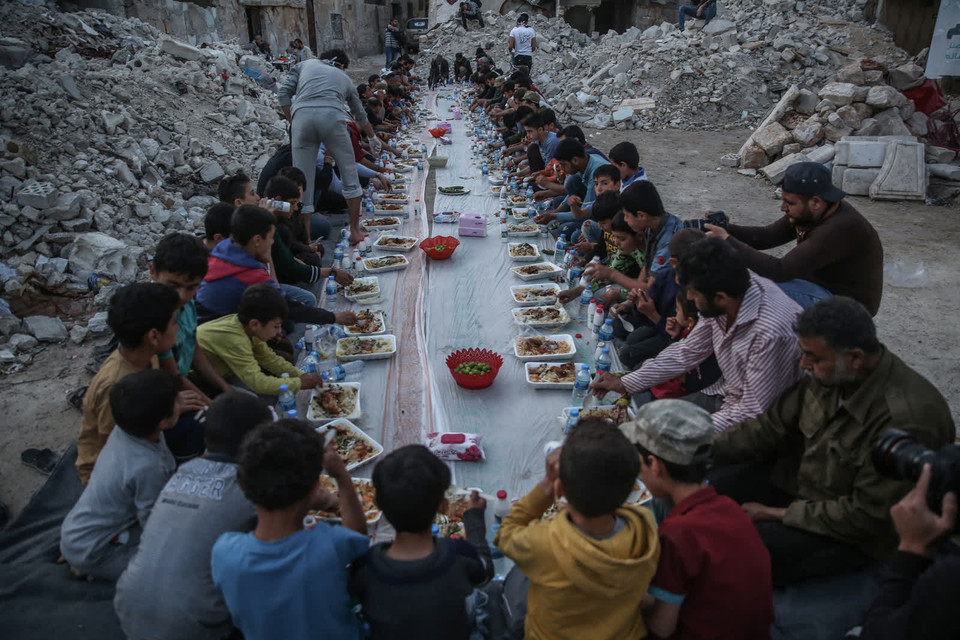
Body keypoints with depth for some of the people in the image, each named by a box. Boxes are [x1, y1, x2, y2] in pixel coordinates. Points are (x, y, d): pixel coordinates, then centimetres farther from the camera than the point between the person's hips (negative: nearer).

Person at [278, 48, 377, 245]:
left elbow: (283, 92, 16)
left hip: (302, 115, 1)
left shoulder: (305, 64, 31)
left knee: (303, 182, 4)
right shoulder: (344, 77, 33)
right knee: (350, 175, 15)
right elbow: (360, 115, 45)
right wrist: (373, 137, 61)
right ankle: (355, 231, 18)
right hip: (332, 116, 0)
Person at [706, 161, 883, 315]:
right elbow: (766, 236, 3)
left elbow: (781, 270, -35)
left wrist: (728, 241, -32)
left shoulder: (839, 229, -31)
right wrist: (724, 228, -14)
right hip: (825, 289, 9)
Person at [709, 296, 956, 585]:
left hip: (857, 535, -7)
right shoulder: (829, 374, -11)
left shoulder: (906, 420, -31)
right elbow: (772, 426, -1)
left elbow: (867, 515, -25)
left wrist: (780, 514, -20)